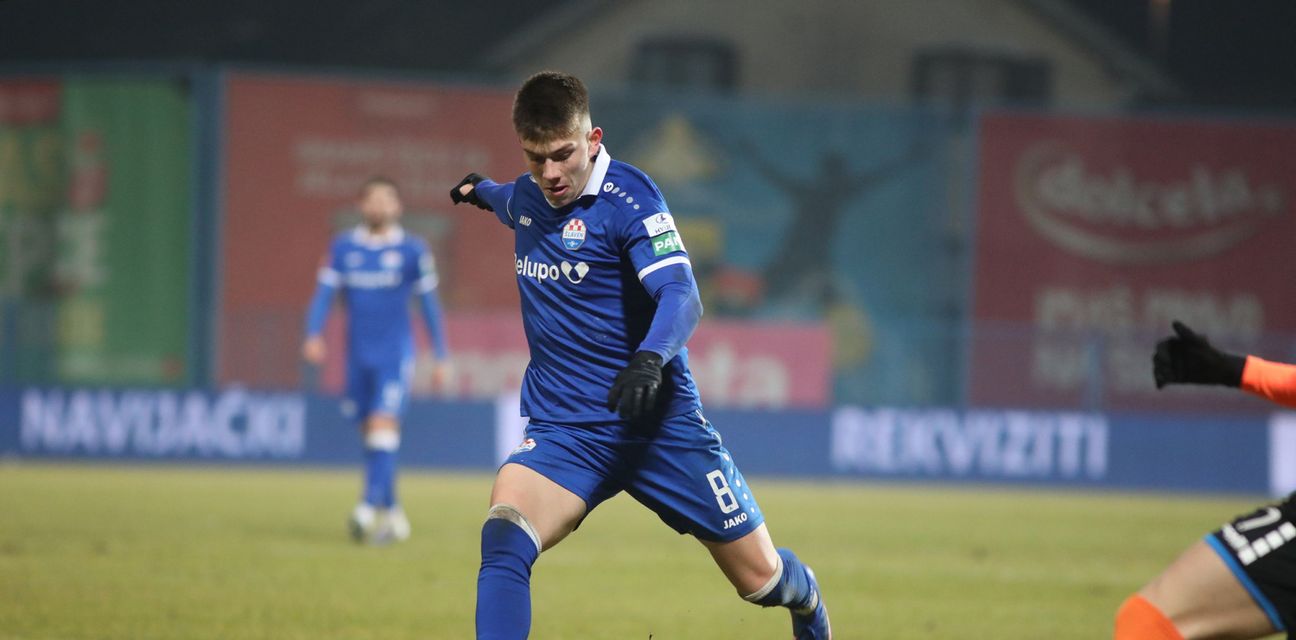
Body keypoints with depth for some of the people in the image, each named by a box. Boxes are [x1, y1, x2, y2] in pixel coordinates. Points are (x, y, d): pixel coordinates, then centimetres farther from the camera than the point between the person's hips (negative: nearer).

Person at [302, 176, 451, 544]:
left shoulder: (412, 249, 0)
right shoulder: (343, 247, 6)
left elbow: (429, 303, 5)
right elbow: (324, 293, 2)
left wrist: (441, 356, 5)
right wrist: (313, 334, -15)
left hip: (395, 355, -3)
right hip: (359, 357, 3)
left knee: (383, 426, -18)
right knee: (370, 434, 7)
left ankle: (370, 507, -25)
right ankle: (392, 512, 18)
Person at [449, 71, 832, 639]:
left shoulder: (627, 198, -14)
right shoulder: (524, 196, 5)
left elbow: (681, 298, -27)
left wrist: (650, 359, -46)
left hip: (659, 422, -4)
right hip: (563, 431, 4)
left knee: (760, 578, 5)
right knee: (504, 533, -28)